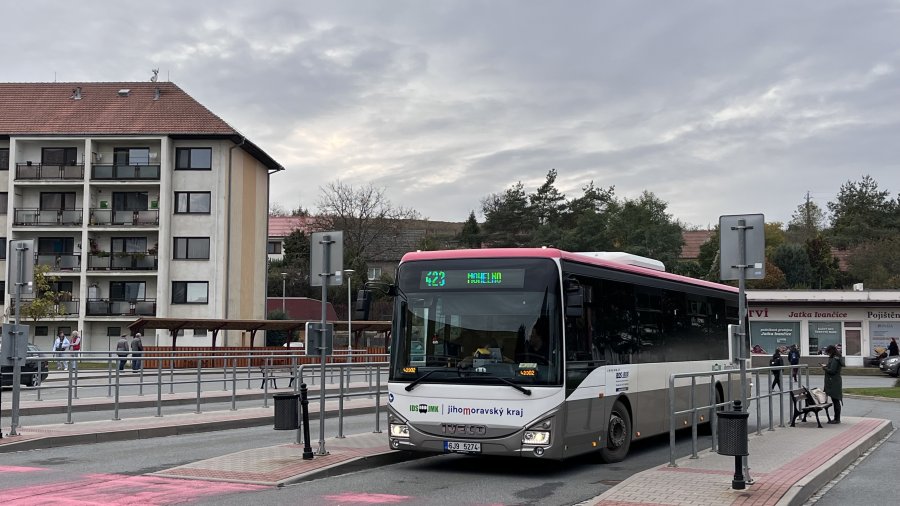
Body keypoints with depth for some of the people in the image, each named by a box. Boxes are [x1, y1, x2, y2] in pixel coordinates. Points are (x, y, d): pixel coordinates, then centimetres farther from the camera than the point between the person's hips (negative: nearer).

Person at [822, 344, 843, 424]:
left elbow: (832, 371, -21)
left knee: (836, 401, -5)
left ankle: (837, 419, -1)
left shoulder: (835, 359, -16)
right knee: (835, 401, 13)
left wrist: (825, 367, -7)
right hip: (833, 383, 10)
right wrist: (826, 366, 7)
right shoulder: (834, 358, 15)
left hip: (834, 383, -10)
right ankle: (836, 418, 19)